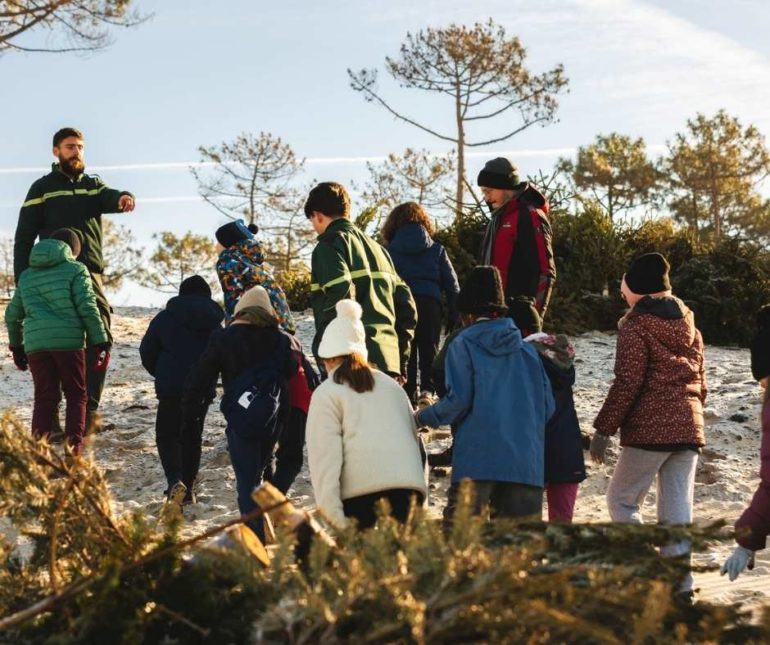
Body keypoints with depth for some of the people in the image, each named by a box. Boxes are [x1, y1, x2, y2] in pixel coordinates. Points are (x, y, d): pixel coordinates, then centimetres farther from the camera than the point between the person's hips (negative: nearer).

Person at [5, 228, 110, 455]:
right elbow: (88, 309, -5)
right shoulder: (75, 270, 4)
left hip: (35, 343, 4)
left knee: (45, 397, 7)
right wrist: (101, 343, -2)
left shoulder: (26, 275, 20)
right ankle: (74, 445, -5)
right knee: (76, 395, 8)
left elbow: (12, 314, 23)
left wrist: (16, 346, 33)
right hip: (68, 341, -3)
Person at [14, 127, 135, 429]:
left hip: (90, 274, 3)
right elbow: (24, 238, 6)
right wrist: (23, 280, -4)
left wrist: (123, 198, -33)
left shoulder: (93, 185, 16)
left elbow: (109, 198, -8)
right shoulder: (42, 188, 7)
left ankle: (89, 409, -5)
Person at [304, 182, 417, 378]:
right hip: (387, 362, 8)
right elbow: (406, 306, 20)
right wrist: (400, 360, 22)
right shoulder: (376, 247, 22)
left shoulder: (329, 245, -2)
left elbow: (341, 298, -20)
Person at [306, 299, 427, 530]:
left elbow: (325, 455, -2)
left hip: (361, 491, -4)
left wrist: (333, 513, -8)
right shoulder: (391, 385, 27)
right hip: (409, 486, 4)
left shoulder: (326, 394, 9)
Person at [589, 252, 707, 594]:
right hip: (688, 428, 7)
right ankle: (679, 580, 3)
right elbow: (700, 383, 18)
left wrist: (603, 428, -11)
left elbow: (627, 383, -14)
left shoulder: (636, 325, -7)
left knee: (622, 499, 5)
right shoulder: (688, 326, 15)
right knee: (677, 510, 7)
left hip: (648, 430, -6)